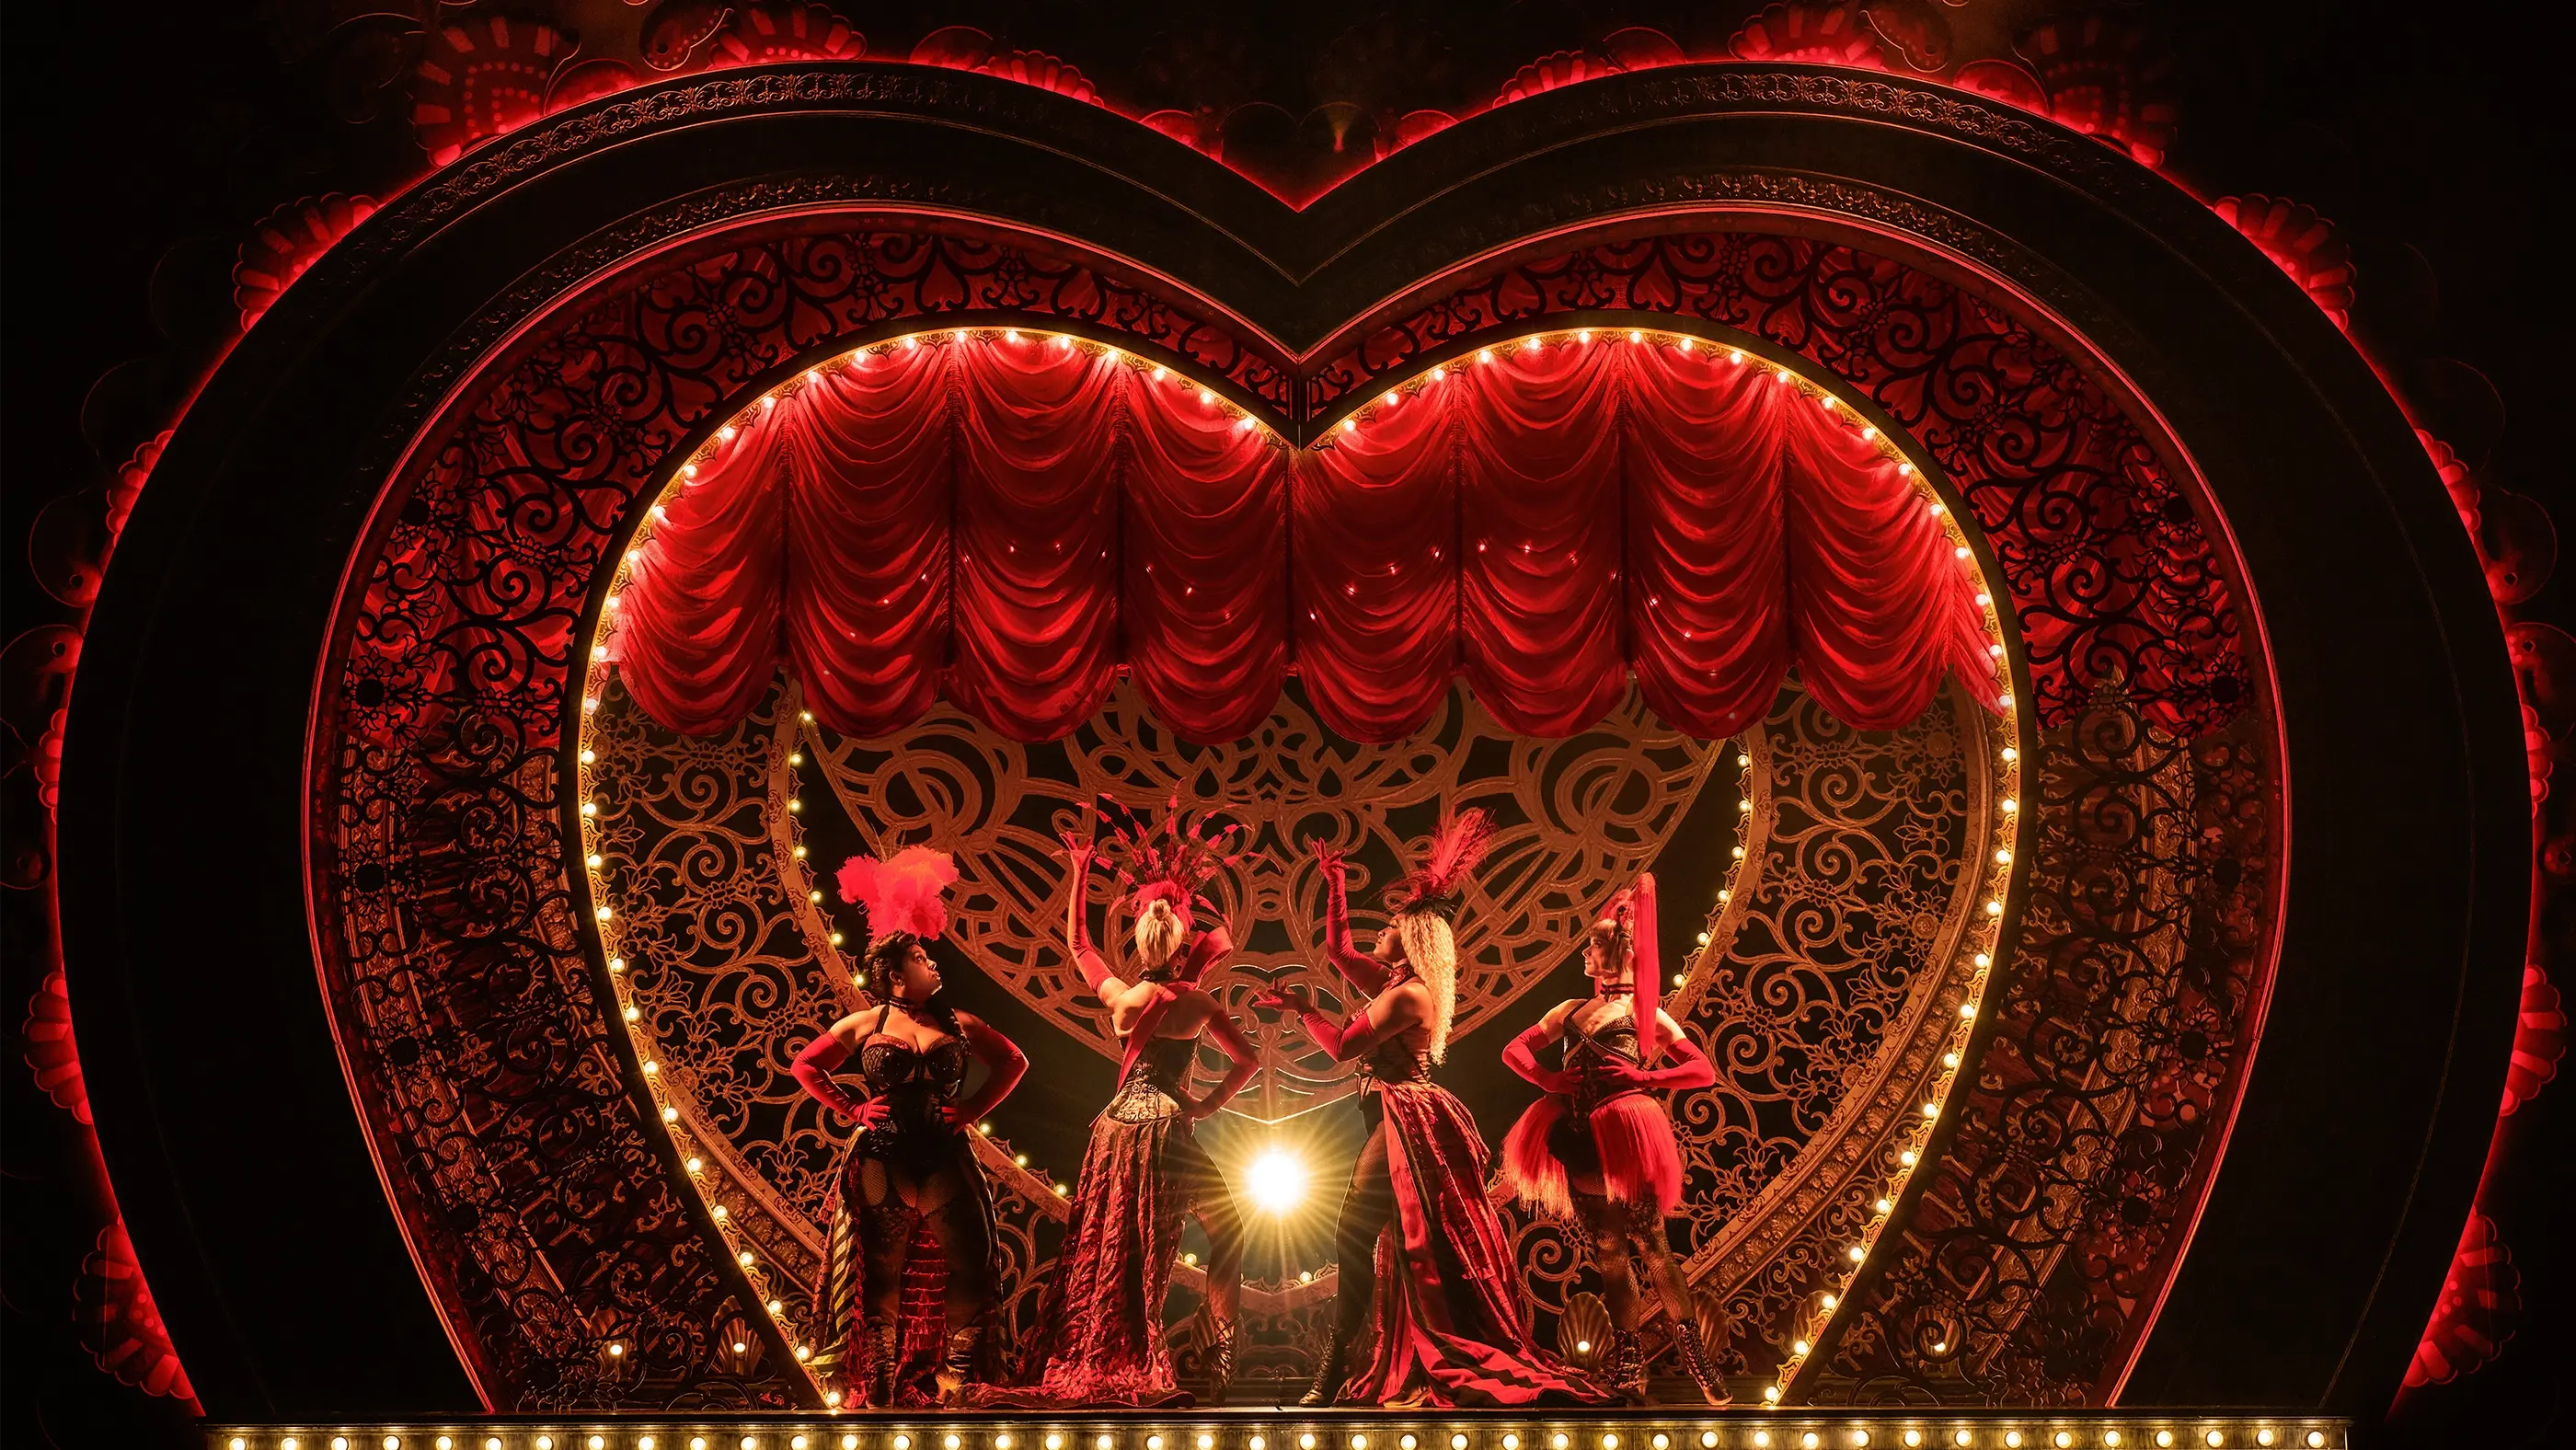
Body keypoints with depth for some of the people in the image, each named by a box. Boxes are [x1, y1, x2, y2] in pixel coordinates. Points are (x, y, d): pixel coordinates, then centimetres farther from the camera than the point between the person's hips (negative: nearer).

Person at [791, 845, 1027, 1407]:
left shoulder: (958, 1024, 8)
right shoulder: (864, 1025, 6)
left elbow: (1012, 1062, 17)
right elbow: (806, 1066, 14)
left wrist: (973, 1110, 6)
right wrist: (851, 1109, 4)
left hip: (945, 1158, 1)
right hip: (883, 1160, -1)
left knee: (970, 1262, -8)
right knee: (881, 1275, 3)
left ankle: (955, 1381, 4)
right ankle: (881, 1385, 13)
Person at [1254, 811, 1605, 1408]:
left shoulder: (1409, 993, -13)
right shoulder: (1393, 984, 15)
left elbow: (1342, 1047, -16)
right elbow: (1337, 949, 25)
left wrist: (1303, 1007, -2)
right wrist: (1337, 885, 25)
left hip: (1407, 1122, -10)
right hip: (1397, 1120, 10)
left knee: (1355, 1237, -14)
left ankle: (1333, 1373, -16)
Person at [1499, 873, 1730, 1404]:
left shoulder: (1646, 1013, 7)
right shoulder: (1571, 1011, 19)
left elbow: (1705, 1071, 1)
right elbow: (1514, 1050, 19)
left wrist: (1643, 1077, -11)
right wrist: (1549, 1080, 1)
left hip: (1625, 1137, -5)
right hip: (1580, 1141, 5)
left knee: (1650, 1243, -9)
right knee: (1608, 1251, 7)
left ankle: (1696, 1357, -4)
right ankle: (1628, 1370, 12)